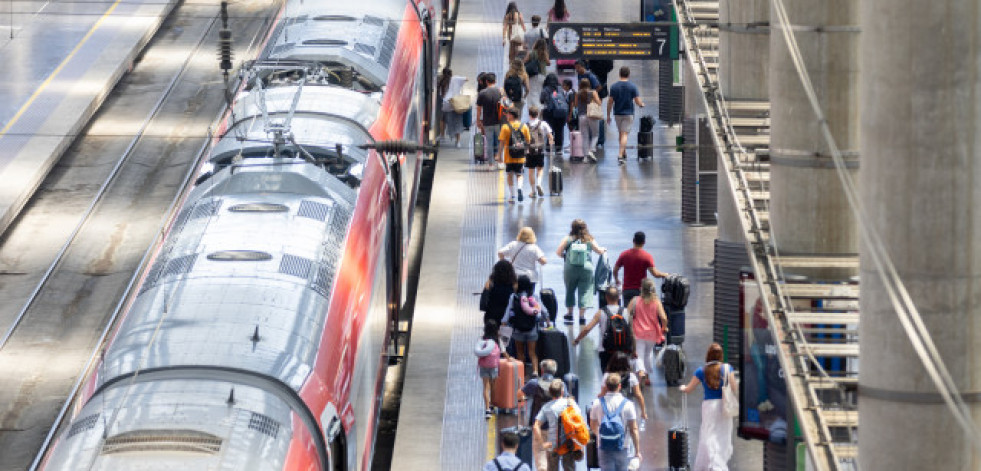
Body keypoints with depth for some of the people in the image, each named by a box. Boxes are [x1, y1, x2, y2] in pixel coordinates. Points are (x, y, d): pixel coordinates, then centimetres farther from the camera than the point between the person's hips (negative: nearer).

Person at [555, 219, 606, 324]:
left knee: (570, 291, 16)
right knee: (584, 293, 3)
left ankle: (569, 314, 25)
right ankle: (582, 316, 0)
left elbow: (558, 252, -4)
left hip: (570, 269, 0)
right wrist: (604, 250, 33)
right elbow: (599, 251, 10)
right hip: (586, 269, 0)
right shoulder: (590, 240, 0)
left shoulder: (568, 239, -3)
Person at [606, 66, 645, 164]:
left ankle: (624, 154, 28)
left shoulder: (614, 86, -3)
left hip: (617, 114, 2)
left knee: (621, 134, 18)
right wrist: (642, 104, 15)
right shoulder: (632, 86, -8)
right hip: (628, 113, -2)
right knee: (624, 135, -4)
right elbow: (638, 102, -9)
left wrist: (608, 115, 5)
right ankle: (621, 155, -16)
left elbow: (610, 102, -3)